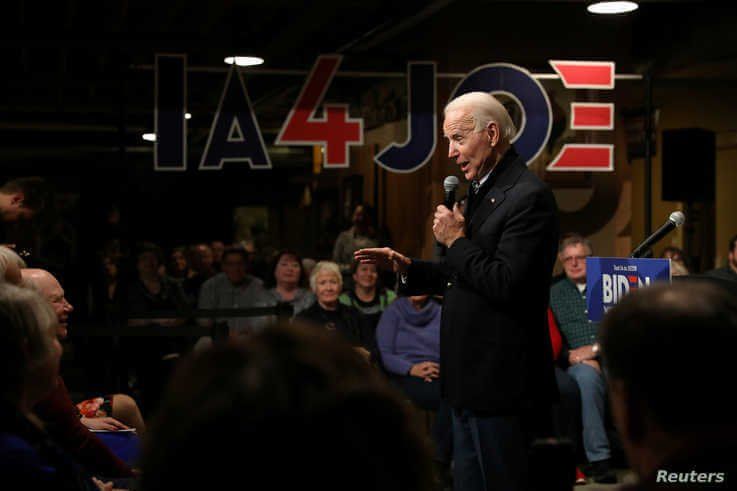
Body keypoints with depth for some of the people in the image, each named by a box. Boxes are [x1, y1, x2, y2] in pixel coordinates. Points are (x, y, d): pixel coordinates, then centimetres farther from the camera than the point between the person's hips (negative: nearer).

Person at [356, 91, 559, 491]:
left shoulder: (528, 196, -16)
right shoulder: (482, 192, 15)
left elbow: (507, 284, -25)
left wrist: (456, 241, -14)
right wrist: (406, 267, 10)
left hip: (501, 381, -10)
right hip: (471, 381, 10)